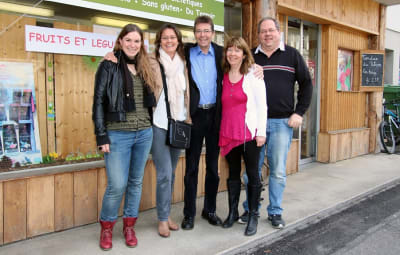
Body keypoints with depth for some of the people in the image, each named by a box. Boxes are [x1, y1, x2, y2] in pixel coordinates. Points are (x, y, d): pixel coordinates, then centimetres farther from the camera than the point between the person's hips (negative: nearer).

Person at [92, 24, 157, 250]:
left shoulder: (145, 68, 12)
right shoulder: (109, 66, -2)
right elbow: (99, 102, -6)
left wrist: (152, 127, 10)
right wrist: (101, 136, -11)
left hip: (144, 134, 5)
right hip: (118, 135, -5)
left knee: (136, 182, 12)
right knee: (117, 185, -6)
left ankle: (129, 226, 27)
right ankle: (107, 227, 19)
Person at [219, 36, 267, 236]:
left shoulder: (253, 76, -2)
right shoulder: (223, 77, 10)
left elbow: (262, 106, -4)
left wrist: (261, 132, -10)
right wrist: (221, 132, 12)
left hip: (249, 133, -4)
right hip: (228, 133, 4)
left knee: (252, 174, 4)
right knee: (233, 173, 13)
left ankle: (253, 216, 17)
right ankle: (233, 212, 26)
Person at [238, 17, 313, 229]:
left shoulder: (291, 55, 6)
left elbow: (306, 84, 8)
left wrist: (299, 112, 0)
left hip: (281, 123, -1)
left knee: (278, 171, 4)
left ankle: (275, 212, 19)